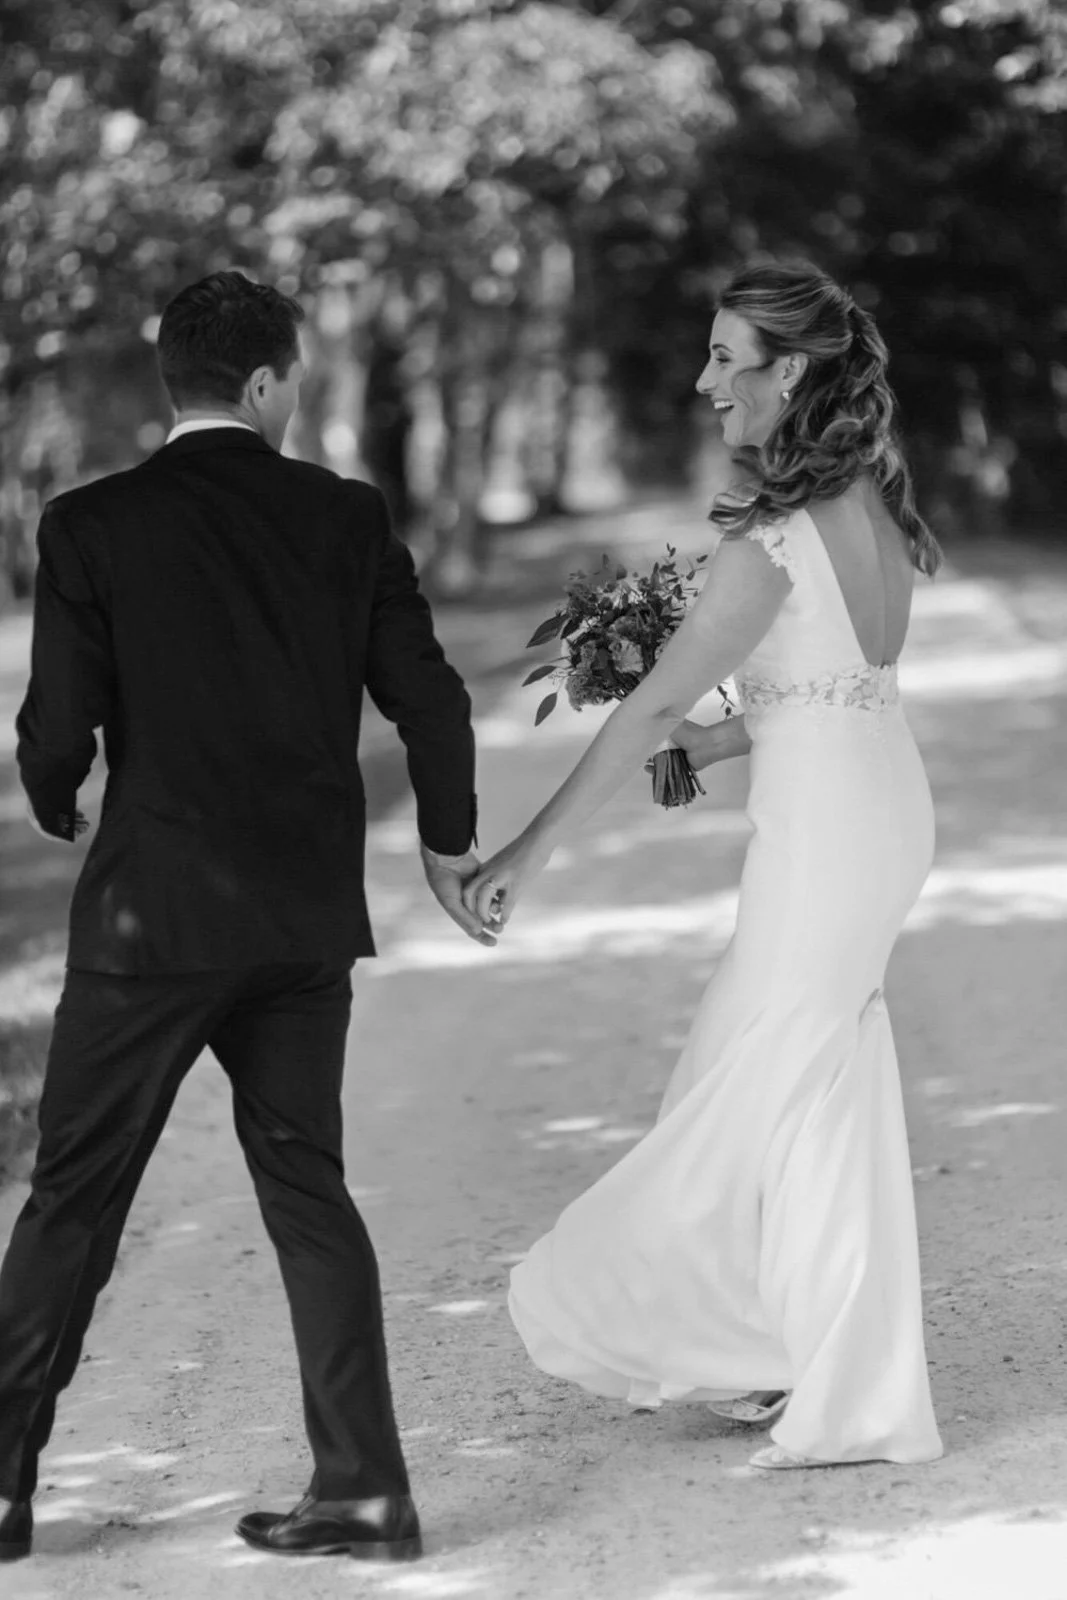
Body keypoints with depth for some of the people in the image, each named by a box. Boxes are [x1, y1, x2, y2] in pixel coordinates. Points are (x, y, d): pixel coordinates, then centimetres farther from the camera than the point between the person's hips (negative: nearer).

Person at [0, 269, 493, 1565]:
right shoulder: (347, 517, 1)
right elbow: (430, 700, 1)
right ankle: (362, 1488, 10)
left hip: (155, 914, -3)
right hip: (310, 918, 3)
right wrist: (446, 840, 18)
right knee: (305, 1184, 13)